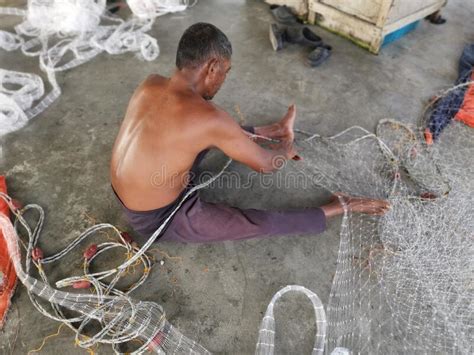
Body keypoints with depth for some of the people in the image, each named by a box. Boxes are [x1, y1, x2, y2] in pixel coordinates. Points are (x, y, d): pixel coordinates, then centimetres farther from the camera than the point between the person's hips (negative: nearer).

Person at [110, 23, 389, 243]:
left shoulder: (151, 84, -8)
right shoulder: (208, 117, -32)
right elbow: (266, 165, -19)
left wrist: (229, 132, 15)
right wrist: (286, 147, 3)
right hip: (160, 219, -8)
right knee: (264, 223, -13)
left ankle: (271, 130, 34)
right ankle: (334, 210, 8)